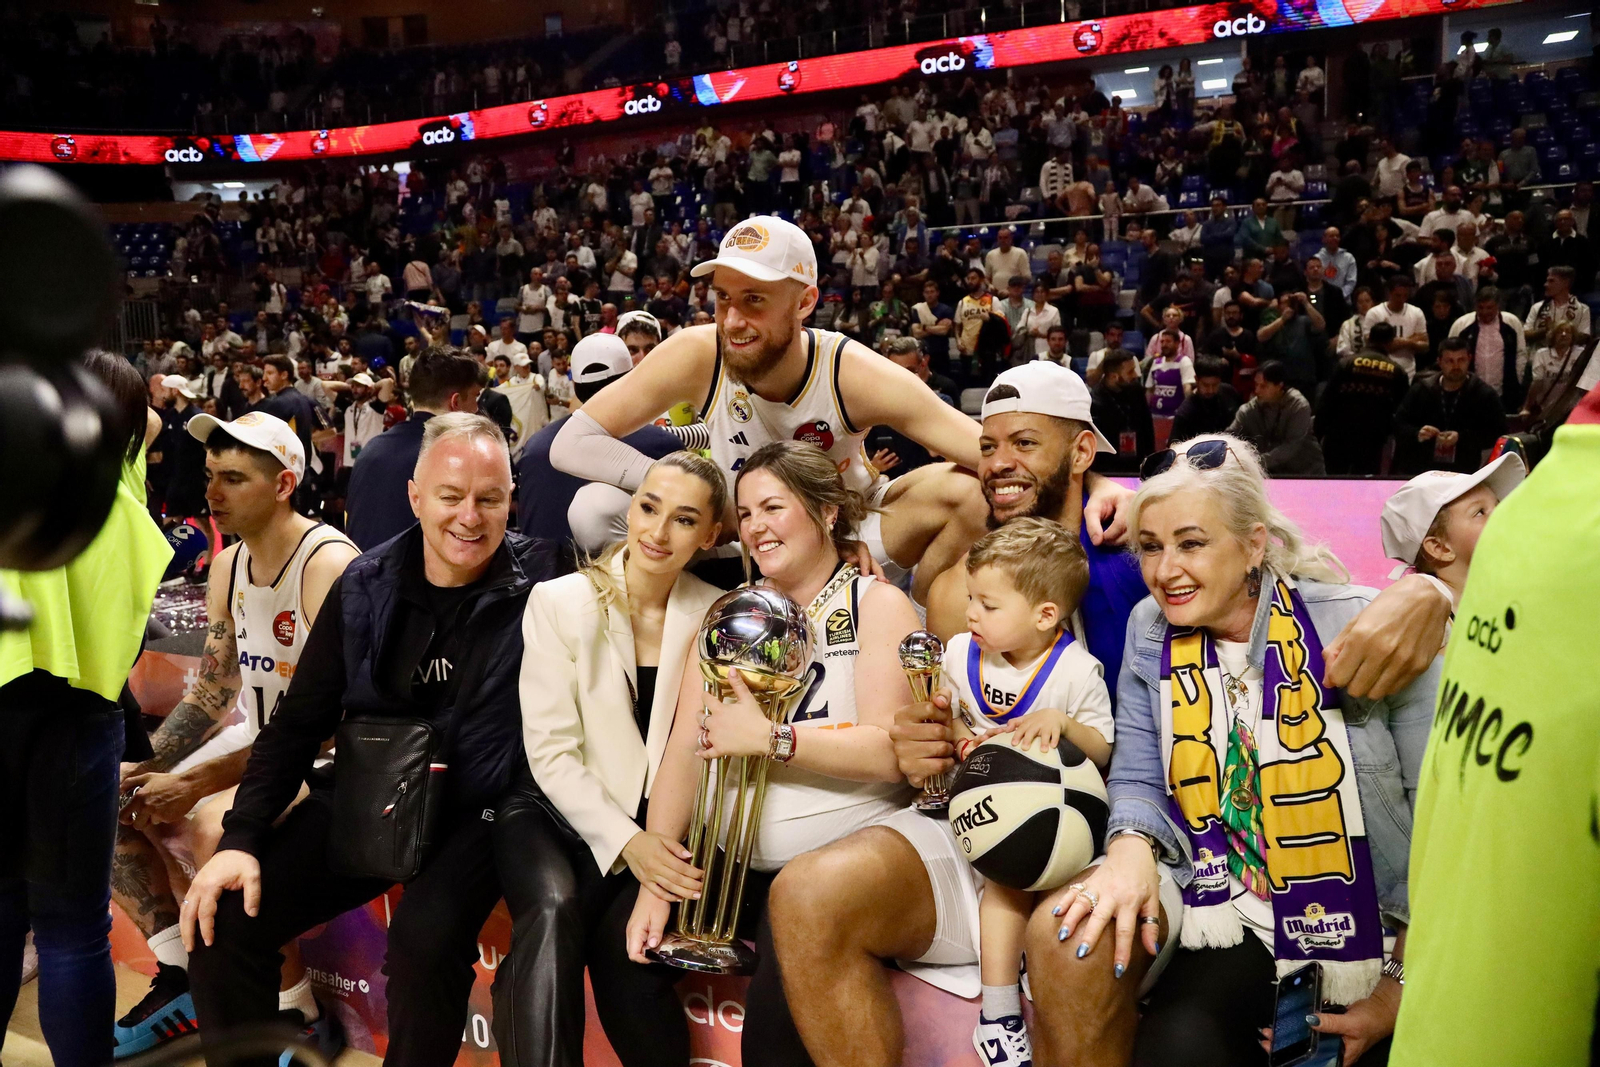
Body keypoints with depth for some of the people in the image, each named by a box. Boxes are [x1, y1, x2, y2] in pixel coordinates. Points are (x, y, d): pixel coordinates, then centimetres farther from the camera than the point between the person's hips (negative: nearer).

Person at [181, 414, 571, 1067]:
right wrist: (241, 837, -6)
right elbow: (299, 720, 3)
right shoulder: (364, 588, -1)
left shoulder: (539, 580, -10)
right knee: (222, 923, -9)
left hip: (476, 814, -4)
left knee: (425, 939, -30)